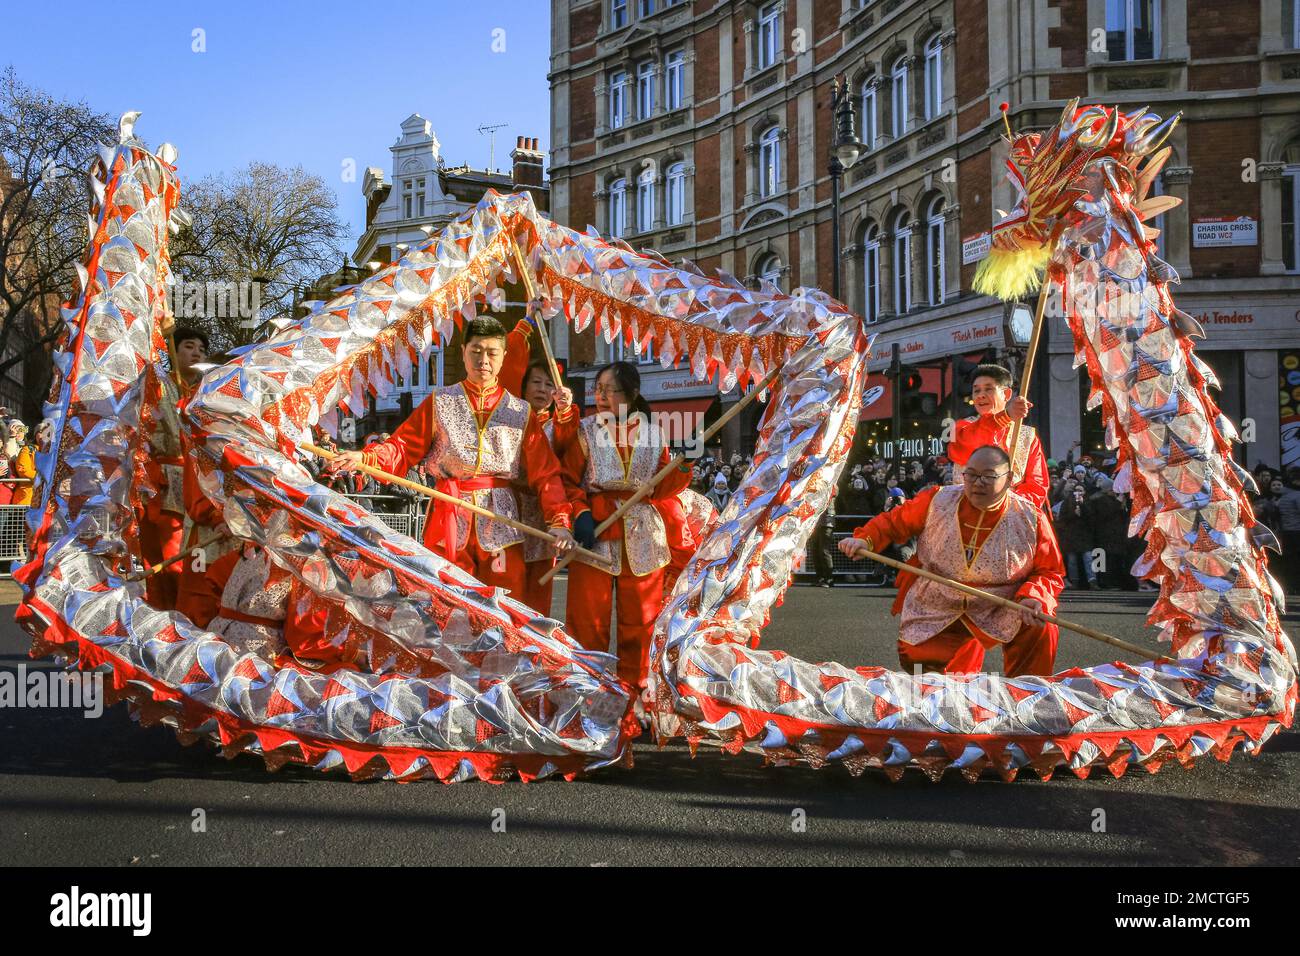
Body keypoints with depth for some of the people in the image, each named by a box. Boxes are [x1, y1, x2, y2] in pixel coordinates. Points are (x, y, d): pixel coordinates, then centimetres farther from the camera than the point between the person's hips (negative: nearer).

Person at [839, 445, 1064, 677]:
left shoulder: (1031, 519, -11)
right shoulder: (937, 501, -9)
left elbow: (1049, 573, -4)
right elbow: (893, 521, 3)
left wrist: (1032, 597, -24)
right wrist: (865, 540, -15)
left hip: (999, 612, -1)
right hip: (933, 613, 2)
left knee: (1041, 626, -26)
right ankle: (969, 650, 29)